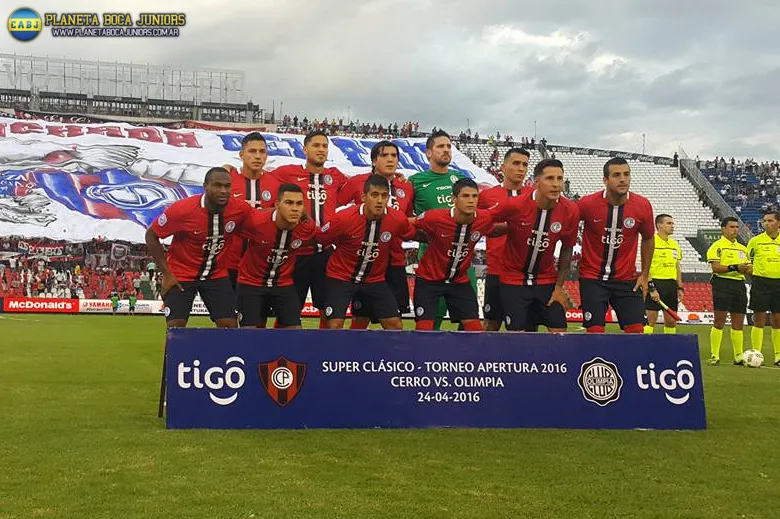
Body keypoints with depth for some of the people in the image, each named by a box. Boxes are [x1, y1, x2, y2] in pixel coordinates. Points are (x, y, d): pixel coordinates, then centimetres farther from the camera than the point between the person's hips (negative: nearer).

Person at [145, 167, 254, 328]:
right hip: (180, 275, -2)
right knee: (175, 327, -7)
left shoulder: (240, 209, -17)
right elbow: (151, 235, -10)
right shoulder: (182, 209, -23)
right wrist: (166, 274, -10)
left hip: (217, 274, 3)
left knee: (230, 326, -3)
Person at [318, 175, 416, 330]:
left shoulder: (398, 219, -17)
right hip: (341, 276, -3)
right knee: (335, 326, -11)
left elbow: (412, 236, 6)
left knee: (395, 325, 1)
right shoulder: (344, 218, -25)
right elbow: (319, 239, -8)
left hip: (375, 279, 3)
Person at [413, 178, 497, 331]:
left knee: (475, 327, 1)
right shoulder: (434, 217, -25)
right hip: (428, 279, -3)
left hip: (460, 280, 4)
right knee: (424, 329, -4)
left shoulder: (485, 219, -14)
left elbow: (490, 231, 10)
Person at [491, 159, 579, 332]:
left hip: (547, 281, 3)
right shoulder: (515, 205, -22)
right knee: (516, 331, -1)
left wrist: (559, 287, 1)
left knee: (559, 330, 2)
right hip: (513, 280, -3)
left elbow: (566, 250, 0)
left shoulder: (571, 211, -13)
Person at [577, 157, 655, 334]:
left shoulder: (643, 205, -6)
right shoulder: (587, 203, -13)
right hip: (592, 278, -2)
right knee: (595, 332, -5)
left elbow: (648, 239, 10)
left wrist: (645, 275, 11)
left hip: (627, 279, 2)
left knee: (636, 330, -4)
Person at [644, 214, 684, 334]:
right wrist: (651, 288, -18)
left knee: (671, 321, 7)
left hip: (671, 285, 7)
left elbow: (677, 268, 20)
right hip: (655, 284, -6)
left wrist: (680, 288, 13)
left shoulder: (675, 244, 15)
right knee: (651, 319, -6)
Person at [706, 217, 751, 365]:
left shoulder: (742, 248, 20)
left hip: (739, 285, 7)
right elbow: (715, 267, -13)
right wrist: (734, 267, -21)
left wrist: (747, 269, -3)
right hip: (723, 284, -7)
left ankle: (739, 356, 15)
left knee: (738, 323, 8)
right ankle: (715, 356, -2)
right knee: (719, 322, -6)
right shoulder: (717, 246, -2)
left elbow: (749, 268, 20)